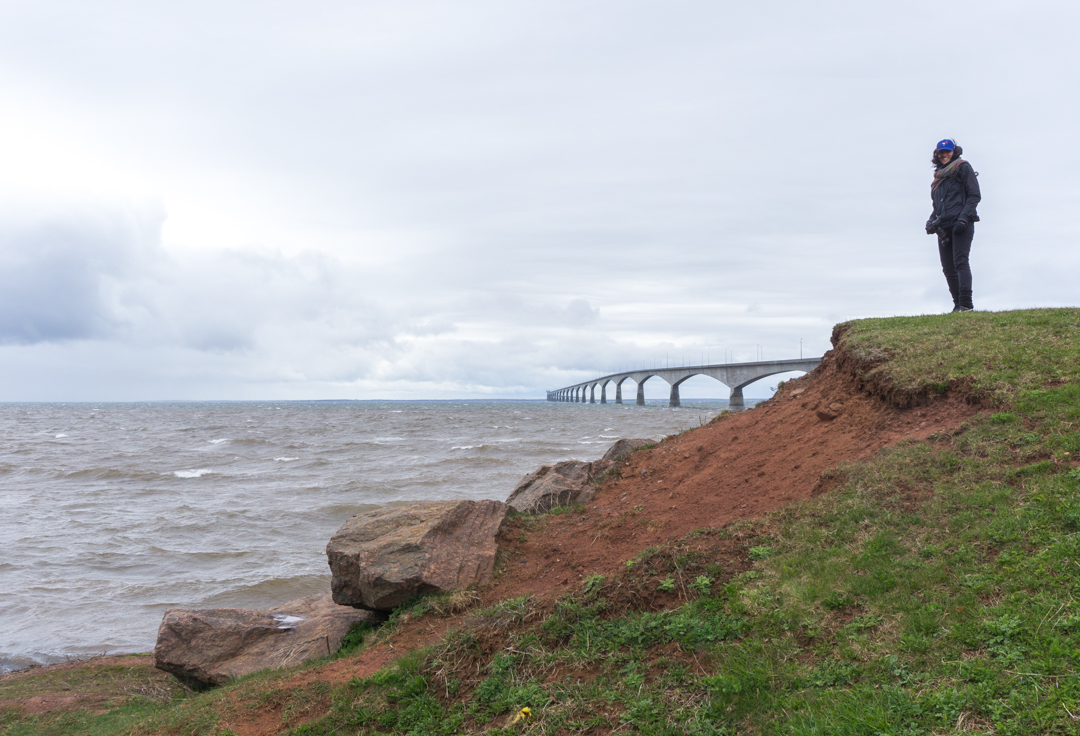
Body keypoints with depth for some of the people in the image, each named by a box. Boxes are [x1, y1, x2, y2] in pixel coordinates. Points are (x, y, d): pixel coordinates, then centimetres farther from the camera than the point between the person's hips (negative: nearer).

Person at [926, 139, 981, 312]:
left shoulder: (963, 167, 5)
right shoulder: (939, 176, 24)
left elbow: (975, 195, -3)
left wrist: (963, 217, -15)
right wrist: (932, 220, 8)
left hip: (961, 224, -7)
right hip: (943, 226, 7)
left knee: (960, 262, -17)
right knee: (948, 268, 1)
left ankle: (966, 304, -22)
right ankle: (958, 304, 4)